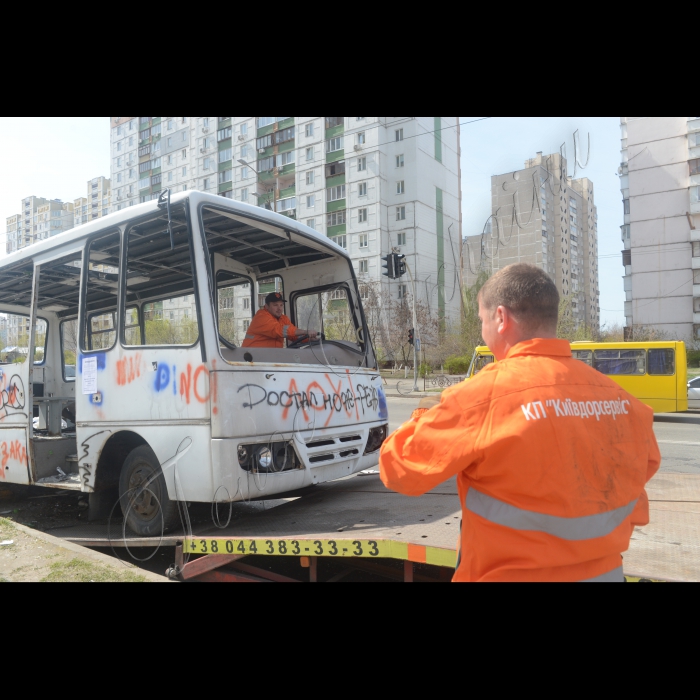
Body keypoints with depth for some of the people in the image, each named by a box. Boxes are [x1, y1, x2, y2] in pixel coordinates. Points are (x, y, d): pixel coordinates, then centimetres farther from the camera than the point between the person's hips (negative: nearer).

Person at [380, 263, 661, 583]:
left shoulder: (483, 397, -24)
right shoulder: (618, 398, -7)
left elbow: (399, 467, -15)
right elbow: (645, 465, 13)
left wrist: (426, 418, 3)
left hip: (513, 574, -5)